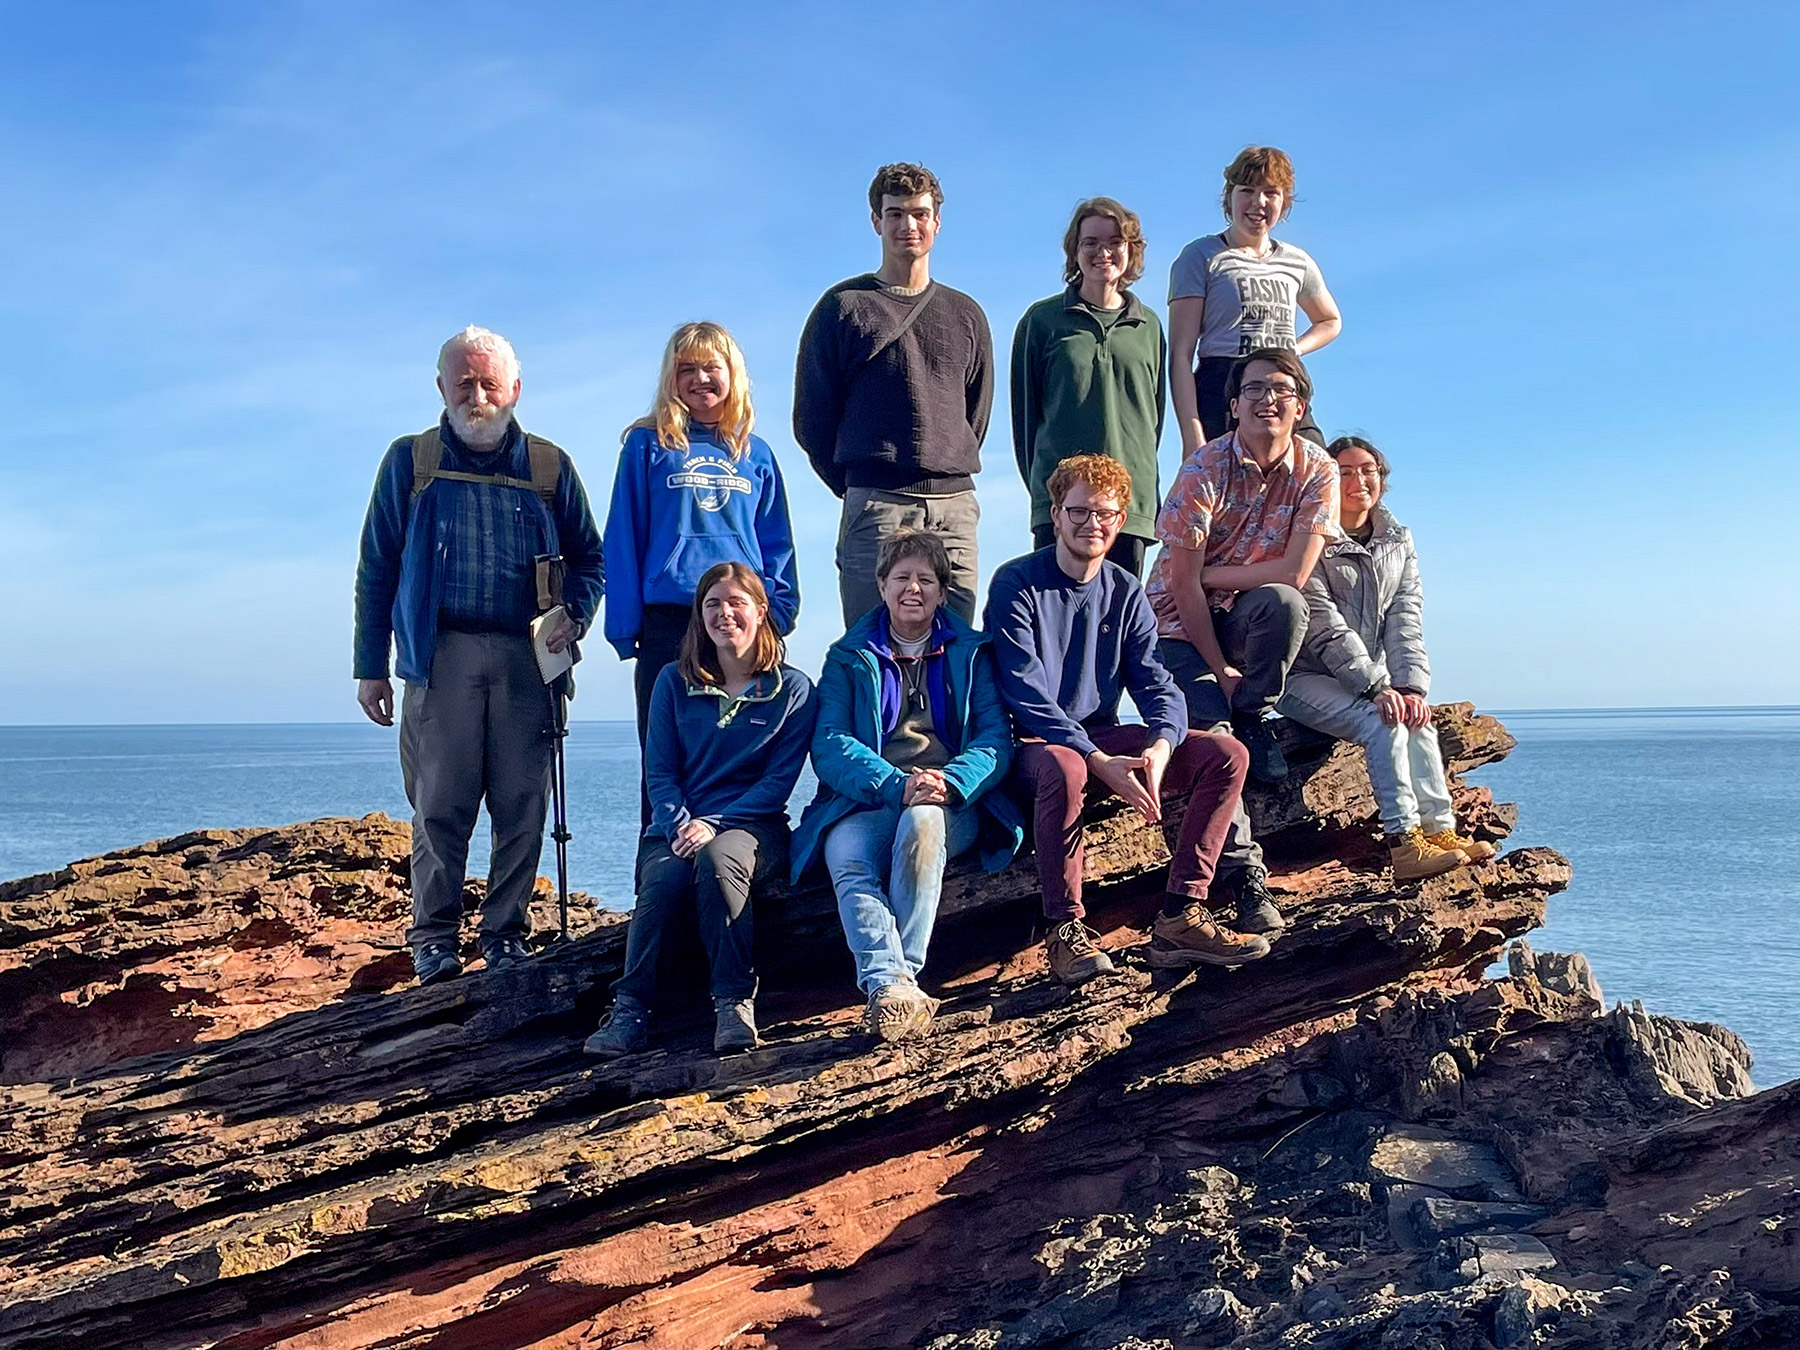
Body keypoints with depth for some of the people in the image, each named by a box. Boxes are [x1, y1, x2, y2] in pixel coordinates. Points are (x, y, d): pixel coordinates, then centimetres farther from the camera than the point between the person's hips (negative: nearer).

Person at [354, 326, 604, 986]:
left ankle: (505, 932, 10)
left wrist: (576, 614, -2)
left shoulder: (549, 467, 13)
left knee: (522, 806, 0)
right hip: (440, 655, -1)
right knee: (439, 805, -3)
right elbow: (376, 569, 12)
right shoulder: (409, 462, 11)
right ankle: (433, 937, 6)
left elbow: (588, 555, 19)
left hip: (525, 658, 1)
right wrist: (370, 666, 7)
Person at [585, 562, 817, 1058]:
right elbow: (659, 771, 7)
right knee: (664, 876, -33)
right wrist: (681, 827, -13)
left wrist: (713, 825, -15)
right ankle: (630, 1008, -30)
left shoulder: (793, 690, 6)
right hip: (677, 828, 2)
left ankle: (735, 1004, -34)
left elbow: (779, 780, -2)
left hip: (751, 827, -2)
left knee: (717, 856, -37)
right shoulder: (674, 682, 12)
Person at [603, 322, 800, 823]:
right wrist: (625, 627, -2)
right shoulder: (648, 447, 7)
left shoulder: (756, 454, 14)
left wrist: (778, 612, 2)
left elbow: (778, 546, 16)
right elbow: (623, 540, 5)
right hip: (668, 626, -2)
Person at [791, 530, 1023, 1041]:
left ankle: (899, 978, -37)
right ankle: (891, 984, -51)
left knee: (921, 822, -36)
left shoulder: (971, 653, 17)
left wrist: (949, 783, -18)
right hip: (867, 802, 1)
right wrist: (898, 785, -17)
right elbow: (829, 744, 2)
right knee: (845, 856, -33)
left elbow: (996, 736, 5)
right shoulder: (849, 656, 16)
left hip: (952, 804, 0)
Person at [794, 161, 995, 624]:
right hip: (876, 509, -3)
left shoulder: (966, 315, 17)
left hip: (955, 505, 4)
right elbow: (811, 418, 6)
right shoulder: (844, 306, 6)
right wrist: (858, 489, 3)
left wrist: (951, 477, 10)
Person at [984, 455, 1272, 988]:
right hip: (1032, 745, -6)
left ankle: (1180, 917, -15)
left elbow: (1156, 684, -1)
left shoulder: (1125, 592, 8)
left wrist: (1159, 748, -24)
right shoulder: (1016, 584, -9)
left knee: (1225, 754, -12)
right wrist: (1100, 763, -28)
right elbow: (1026, 696, -18)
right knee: (1064, 767, -41)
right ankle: (1065, 931, -26)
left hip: (1103, 736, 6)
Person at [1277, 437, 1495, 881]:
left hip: (1365, 679, 6)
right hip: (1303, 677, -6)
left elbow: (1405, 624, 2)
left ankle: (1439, 828, -20)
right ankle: (1404, 841, -31)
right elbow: (1327, 629, -17)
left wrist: (1412, 686, -15)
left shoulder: (1398, 544, 11)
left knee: (1417, 717, -21)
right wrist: (1377, 688, -25)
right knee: (1382, 722, -27)